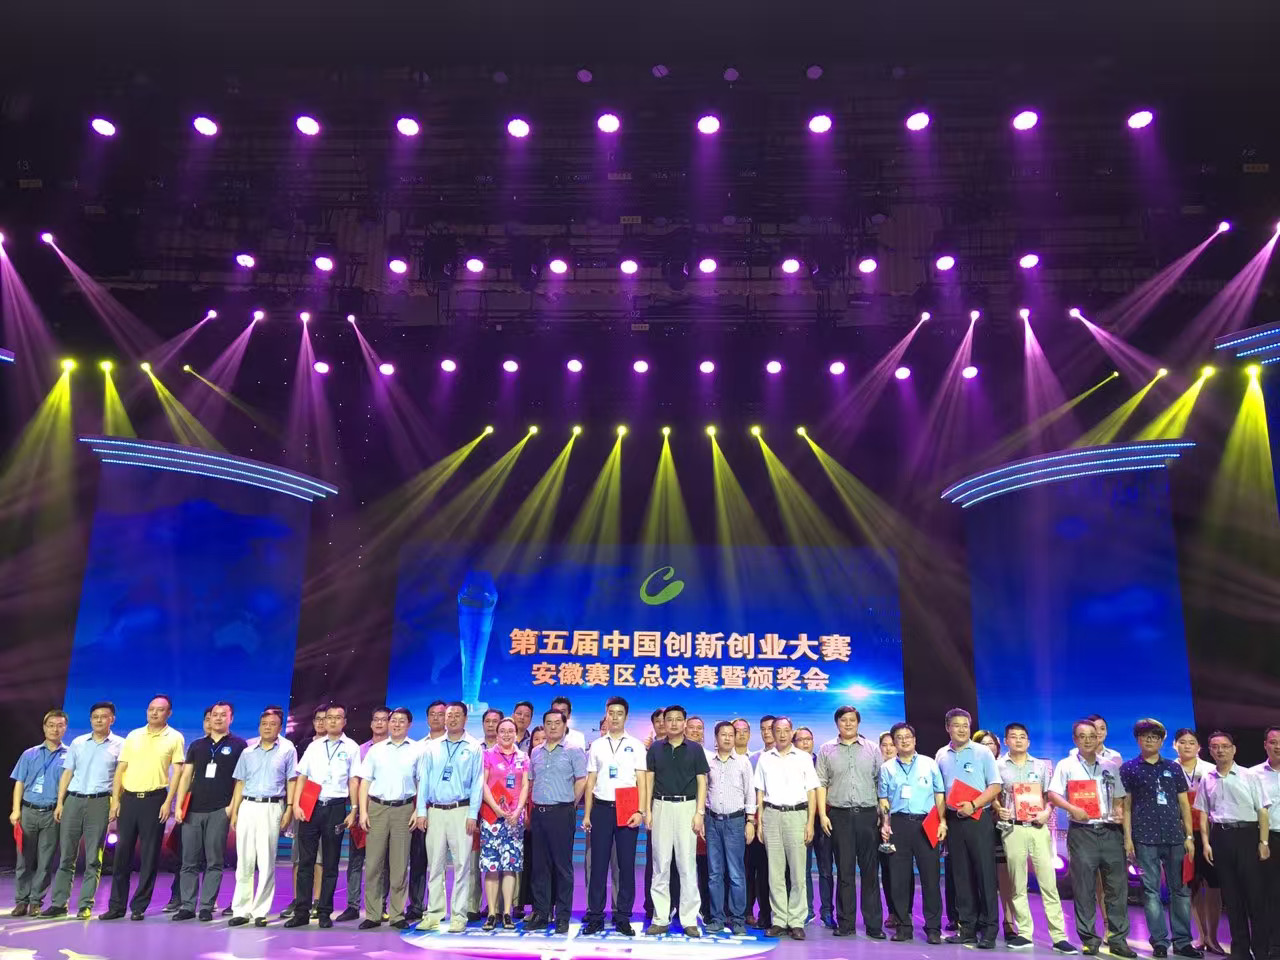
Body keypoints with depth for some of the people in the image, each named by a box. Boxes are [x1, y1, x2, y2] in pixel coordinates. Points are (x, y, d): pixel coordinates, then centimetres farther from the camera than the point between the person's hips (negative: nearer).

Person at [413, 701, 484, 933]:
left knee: (462, 864, -3)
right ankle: (433, 914, 14)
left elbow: (477, 782, -1)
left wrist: (472, 814, -7)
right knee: (434, 864, 6)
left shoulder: (474, 748, 2)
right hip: (435, 811, 3)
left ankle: (459, 916, 4)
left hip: (461, 811, -2)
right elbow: (423, 780, 8)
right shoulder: (431, 748, 10)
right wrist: (421, 811, 1)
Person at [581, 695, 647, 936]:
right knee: (598, 864, 3)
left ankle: (623, 918, 12)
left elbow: (642, 780, 1)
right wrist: (586, 814, 7)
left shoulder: (635, 745, 4)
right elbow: (590, 782, 11)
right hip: (602, 808, 1)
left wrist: (640, 811, -9)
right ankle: (595, 916, 12)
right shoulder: (597, 745, 10)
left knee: (626, 865, 3)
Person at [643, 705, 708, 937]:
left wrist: (699, 813, -5)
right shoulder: (655, 749, 8)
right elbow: (649, 780, 8)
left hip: (687, 807, -1)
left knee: (687, 864, 0)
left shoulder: (695, 750, 4)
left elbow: (702, 782, 3)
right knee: (660, 865, 4)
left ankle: (689, 920, 8)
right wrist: (647, 810, 0)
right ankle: (660, 918, 11)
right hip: (661, 807, 1)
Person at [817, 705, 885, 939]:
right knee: (844, 871, 4)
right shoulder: (827, 750, 8)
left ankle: (874, 924, 9)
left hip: (867, 814, 0)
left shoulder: (872, 749, 9)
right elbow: (821, 784, 5)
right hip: (839, 815, 0)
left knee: (870, 871, 2)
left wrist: (884, 815, 2)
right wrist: (822, 815, -3)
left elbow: (882, 783, 8)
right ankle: (845, 923, 12)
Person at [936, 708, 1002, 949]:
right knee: (960, 876, 7)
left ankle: (989, 930, 2)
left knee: (985, 873, -4)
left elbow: (995, 786, -5)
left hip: (978, 819, -4)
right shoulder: (941, 755, 10)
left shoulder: (982, 752, 0)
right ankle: (967, 928, 14)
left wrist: (973, 805, -17)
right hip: (953, 820, 4)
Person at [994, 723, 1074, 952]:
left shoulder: (1040, 766, 11)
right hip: (1013, 829, -1)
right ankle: (1024, 933, 11)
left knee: (1048, 882, -2)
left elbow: (1049, 795, 10)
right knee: (1017, 884, 4)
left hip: (1039, 828, 1)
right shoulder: (999, 766, 6)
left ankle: (1059, 936, 1)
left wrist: (1047, 812, -7)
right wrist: (999, 810, -10)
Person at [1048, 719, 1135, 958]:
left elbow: (1119, 797, 16)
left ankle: (1118, 939, 10)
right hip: (1082, 831, -3)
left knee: (1117, 885, 1)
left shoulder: (1110, 766, 13)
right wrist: (1073, 809, -18)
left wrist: (1119, 811, -5)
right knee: (1084, 888, 0)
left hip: (1110, 831, 3)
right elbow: (1053, 794, -2)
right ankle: (1088, 938, 8)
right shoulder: (1066, 765, 4)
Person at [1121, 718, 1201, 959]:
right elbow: (1126, 805, 2)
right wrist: (1127, 838, -4)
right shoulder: (1128, 768, 4)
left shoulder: (1174, 768, 11)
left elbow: (1184, 803, 11)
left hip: (1175, 837, 2)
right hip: (1145, 838, -2)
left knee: (1180, 889, 6)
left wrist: (1189, 836, 4)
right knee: (1151, 890, 1)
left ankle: (1182, 941, 15)